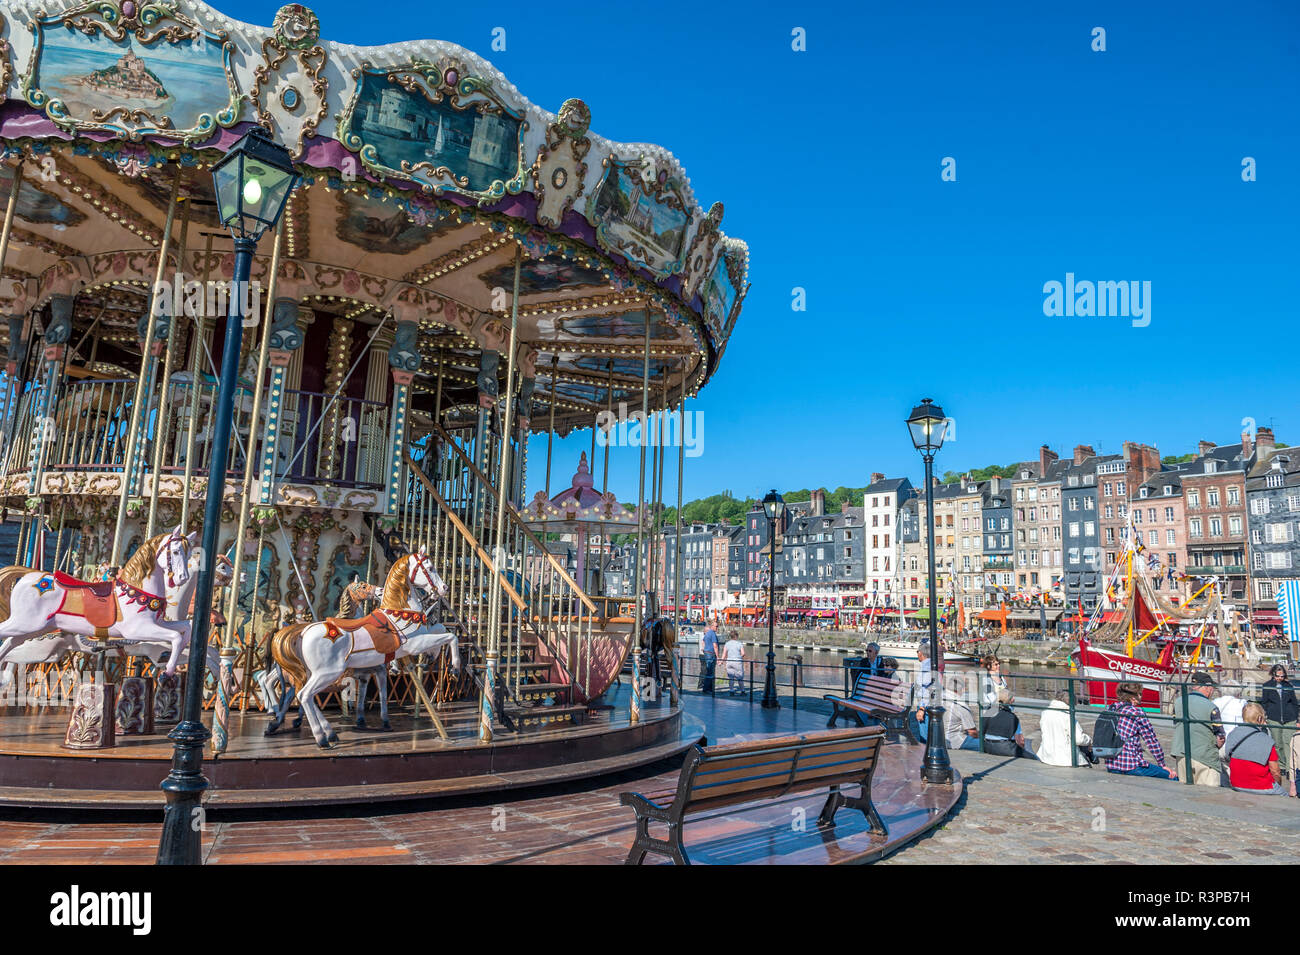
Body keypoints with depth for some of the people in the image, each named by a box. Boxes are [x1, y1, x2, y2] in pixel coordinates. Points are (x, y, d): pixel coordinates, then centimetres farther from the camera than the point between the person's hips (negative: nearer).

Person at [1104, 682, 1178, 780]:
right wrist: (1162, 765, 8)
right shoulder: (1137, 714, -10)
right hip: (1131, 767, -7)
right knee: (1174, 777, 4)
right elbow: (1152, 741, -3)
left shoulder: (1109, 709, 7)